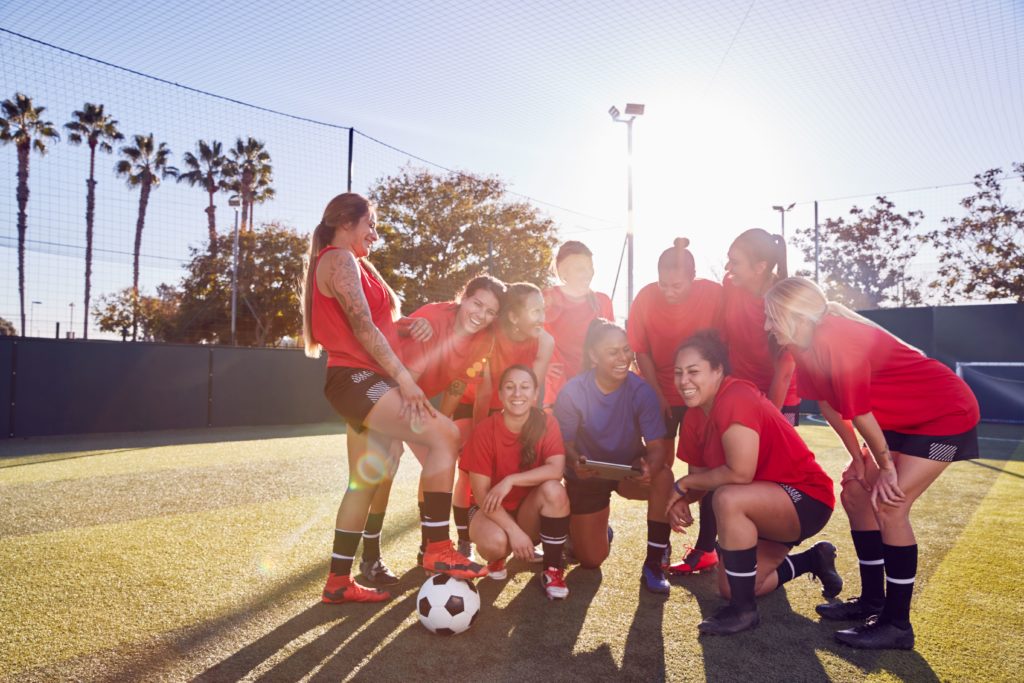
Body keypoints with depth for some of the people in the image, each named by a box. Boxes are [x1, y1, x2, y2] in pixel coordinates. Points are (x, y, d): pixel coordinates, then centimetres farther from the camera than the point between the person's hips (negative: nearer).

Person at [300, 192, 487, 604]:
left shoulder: (355, 263, 26)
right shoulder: (340, 260, -6)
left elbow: (383, 319, 24)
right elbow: (362, 327, -16)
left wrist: (414, 326, 6)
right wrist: (403, 376, -18)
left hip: (365, 382, 11)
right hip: (356, 378, -11)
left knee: (366, 479, 10)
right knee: (444, 434, -21)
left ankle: (339, 581, 18)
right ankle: (438, 550, -20)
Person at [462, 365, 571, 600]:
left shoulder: (546, 423, -13)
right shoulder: (485, 430, -18)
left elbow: (556, 469, -27)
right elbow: (481, 493, -19)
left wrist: (510, 480, -34)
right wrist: (514, 531, -26)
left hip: (530, 510, 2)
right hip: (492, 510, -1)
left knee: (554, 489, -30)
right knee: (495, 541, -35)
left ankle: (553, 569, -10)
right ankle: (497, 558, 6)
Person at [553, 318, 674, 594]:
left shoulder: (641, 390, -21)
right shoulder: (572, 392, -22)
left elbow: (657, 446, -22)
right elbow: (564, 443, -15)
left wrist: (650, 467, -46)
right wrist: (574, 462, -40)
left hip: (630, 470, 1)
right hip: (586, 475, 0)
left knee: (663, 476, -35)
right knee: (591, 560, 1)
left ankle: (653, 564, -16)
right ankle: (597, 528, 40)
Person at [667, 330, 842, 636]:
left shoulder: (735, 399, -28)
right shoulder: (695, 414, -2)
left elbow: (740, 474, -33)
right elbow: (702, 474, 2)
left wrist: (684, 483, -20)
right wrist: (682, 501, -19)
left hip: (806, 499, -9)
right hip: (767, 506, 9)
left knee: (728, 499, -36)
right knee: (729, 587, 9)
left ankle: (744, 610, -16)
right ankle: (813, 560, 31)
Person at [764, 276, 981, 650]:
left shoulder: (836, 338, -31)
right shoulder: (808, 345, -3)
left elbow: (859, 412, -24)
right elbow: (828, 405, 3)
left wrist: (886, 467, -15)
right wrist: (859, 459, 4)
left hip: (947, 414, -9)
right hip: (903, 419, 9)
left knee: (890, 504, -17)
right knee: (855, 493, 8)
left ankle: (897, 625, -5)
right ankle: (872, 600, 20)